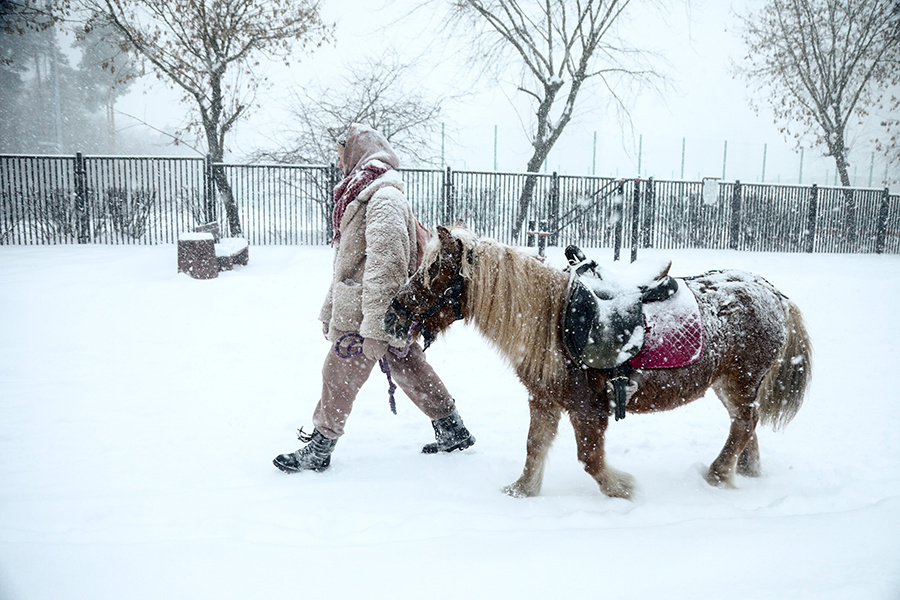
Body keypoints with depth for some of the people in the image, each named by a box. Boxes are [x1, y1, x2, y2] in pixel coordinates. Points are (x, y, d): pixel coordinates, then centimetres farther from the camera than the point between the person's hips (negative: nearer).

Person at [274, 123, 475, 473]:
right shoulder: (362, 196, 16)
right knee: (409, 369, 15)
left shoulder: (384, 198, -18)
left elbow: (385, 266, -26)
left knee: (339, 376, 2)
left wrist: (375, 328, -28)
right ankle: (452, 431, 26)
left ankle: (319, 449, 18)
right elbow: (347, 263, 21)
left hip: (365, 313, -10)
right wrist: (330, 311, 23)